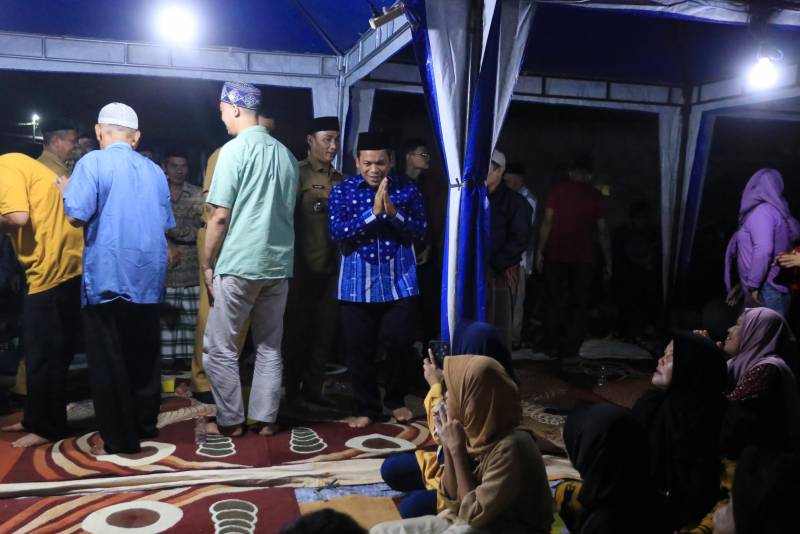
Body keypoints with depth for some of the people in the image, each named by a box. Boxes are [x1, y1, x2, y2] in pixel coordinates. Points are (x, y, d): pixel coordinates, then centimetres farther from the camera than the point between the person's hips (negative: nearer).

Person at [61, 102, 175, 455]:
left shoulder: (93, 162, -7)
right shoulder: (154, 170, 9)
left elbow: (77, 216, -16)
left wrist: (66, 190, 4)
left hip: (108, 277, -5)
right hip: (148, 277, 5)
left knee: (108, 361, 4)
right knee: (144, 357, 16)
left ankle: (119, 439, 9)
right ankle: (146, 424, 27)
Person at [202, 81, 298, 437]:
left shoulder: (235, 149, -8)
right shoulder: (286, 154, 9)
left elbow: (220, 215, -10)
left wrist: (207, 263, 0)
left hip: (240, 264, -6)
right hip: (279, 264, 6)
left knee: (220, 347, 7)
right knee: (270, 346, 13)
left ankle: (230, 420, 13)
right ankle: (266, 419, 17)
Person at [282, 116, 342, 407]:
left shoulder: (339, 180, 13)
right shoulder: (296, 173, -3)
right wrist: (291, 261, -15)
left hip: (331, 267, 5)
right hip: (302, 267, -5)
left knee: (324, 331, 10)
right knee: (297, 329, 5)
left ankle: (313, 388, 22)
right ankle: (292, 389, 18)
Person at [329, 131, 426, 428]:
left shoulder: (407, 190, 3)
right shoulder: (342, 191, -1)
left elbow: (420, 231, -3)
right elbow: (337, 232, -13)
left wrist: (393, 213, -19)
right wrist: (373, 212, -21)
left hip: (399, 282, 1)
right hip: (357, 285, 0)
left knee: (400, 343, 5)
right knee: (359, 349, 4)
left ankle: (396, 400, 28)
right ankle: (366, 408, 22)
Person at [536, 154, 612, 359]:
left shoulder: (557, 190, 1)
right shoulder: (595, 196, 2)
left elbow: (547, 222, -4)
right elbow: (603, 231, 2)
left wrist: (540, 251, 0)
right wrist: (608, 263, 7)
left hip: (555, 256, 1)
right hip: (583, 259, 0)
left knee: (556, 302, 9)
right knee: (579, 305, 8)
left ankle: (555, 346, 10)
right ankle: (571, 348, 5)